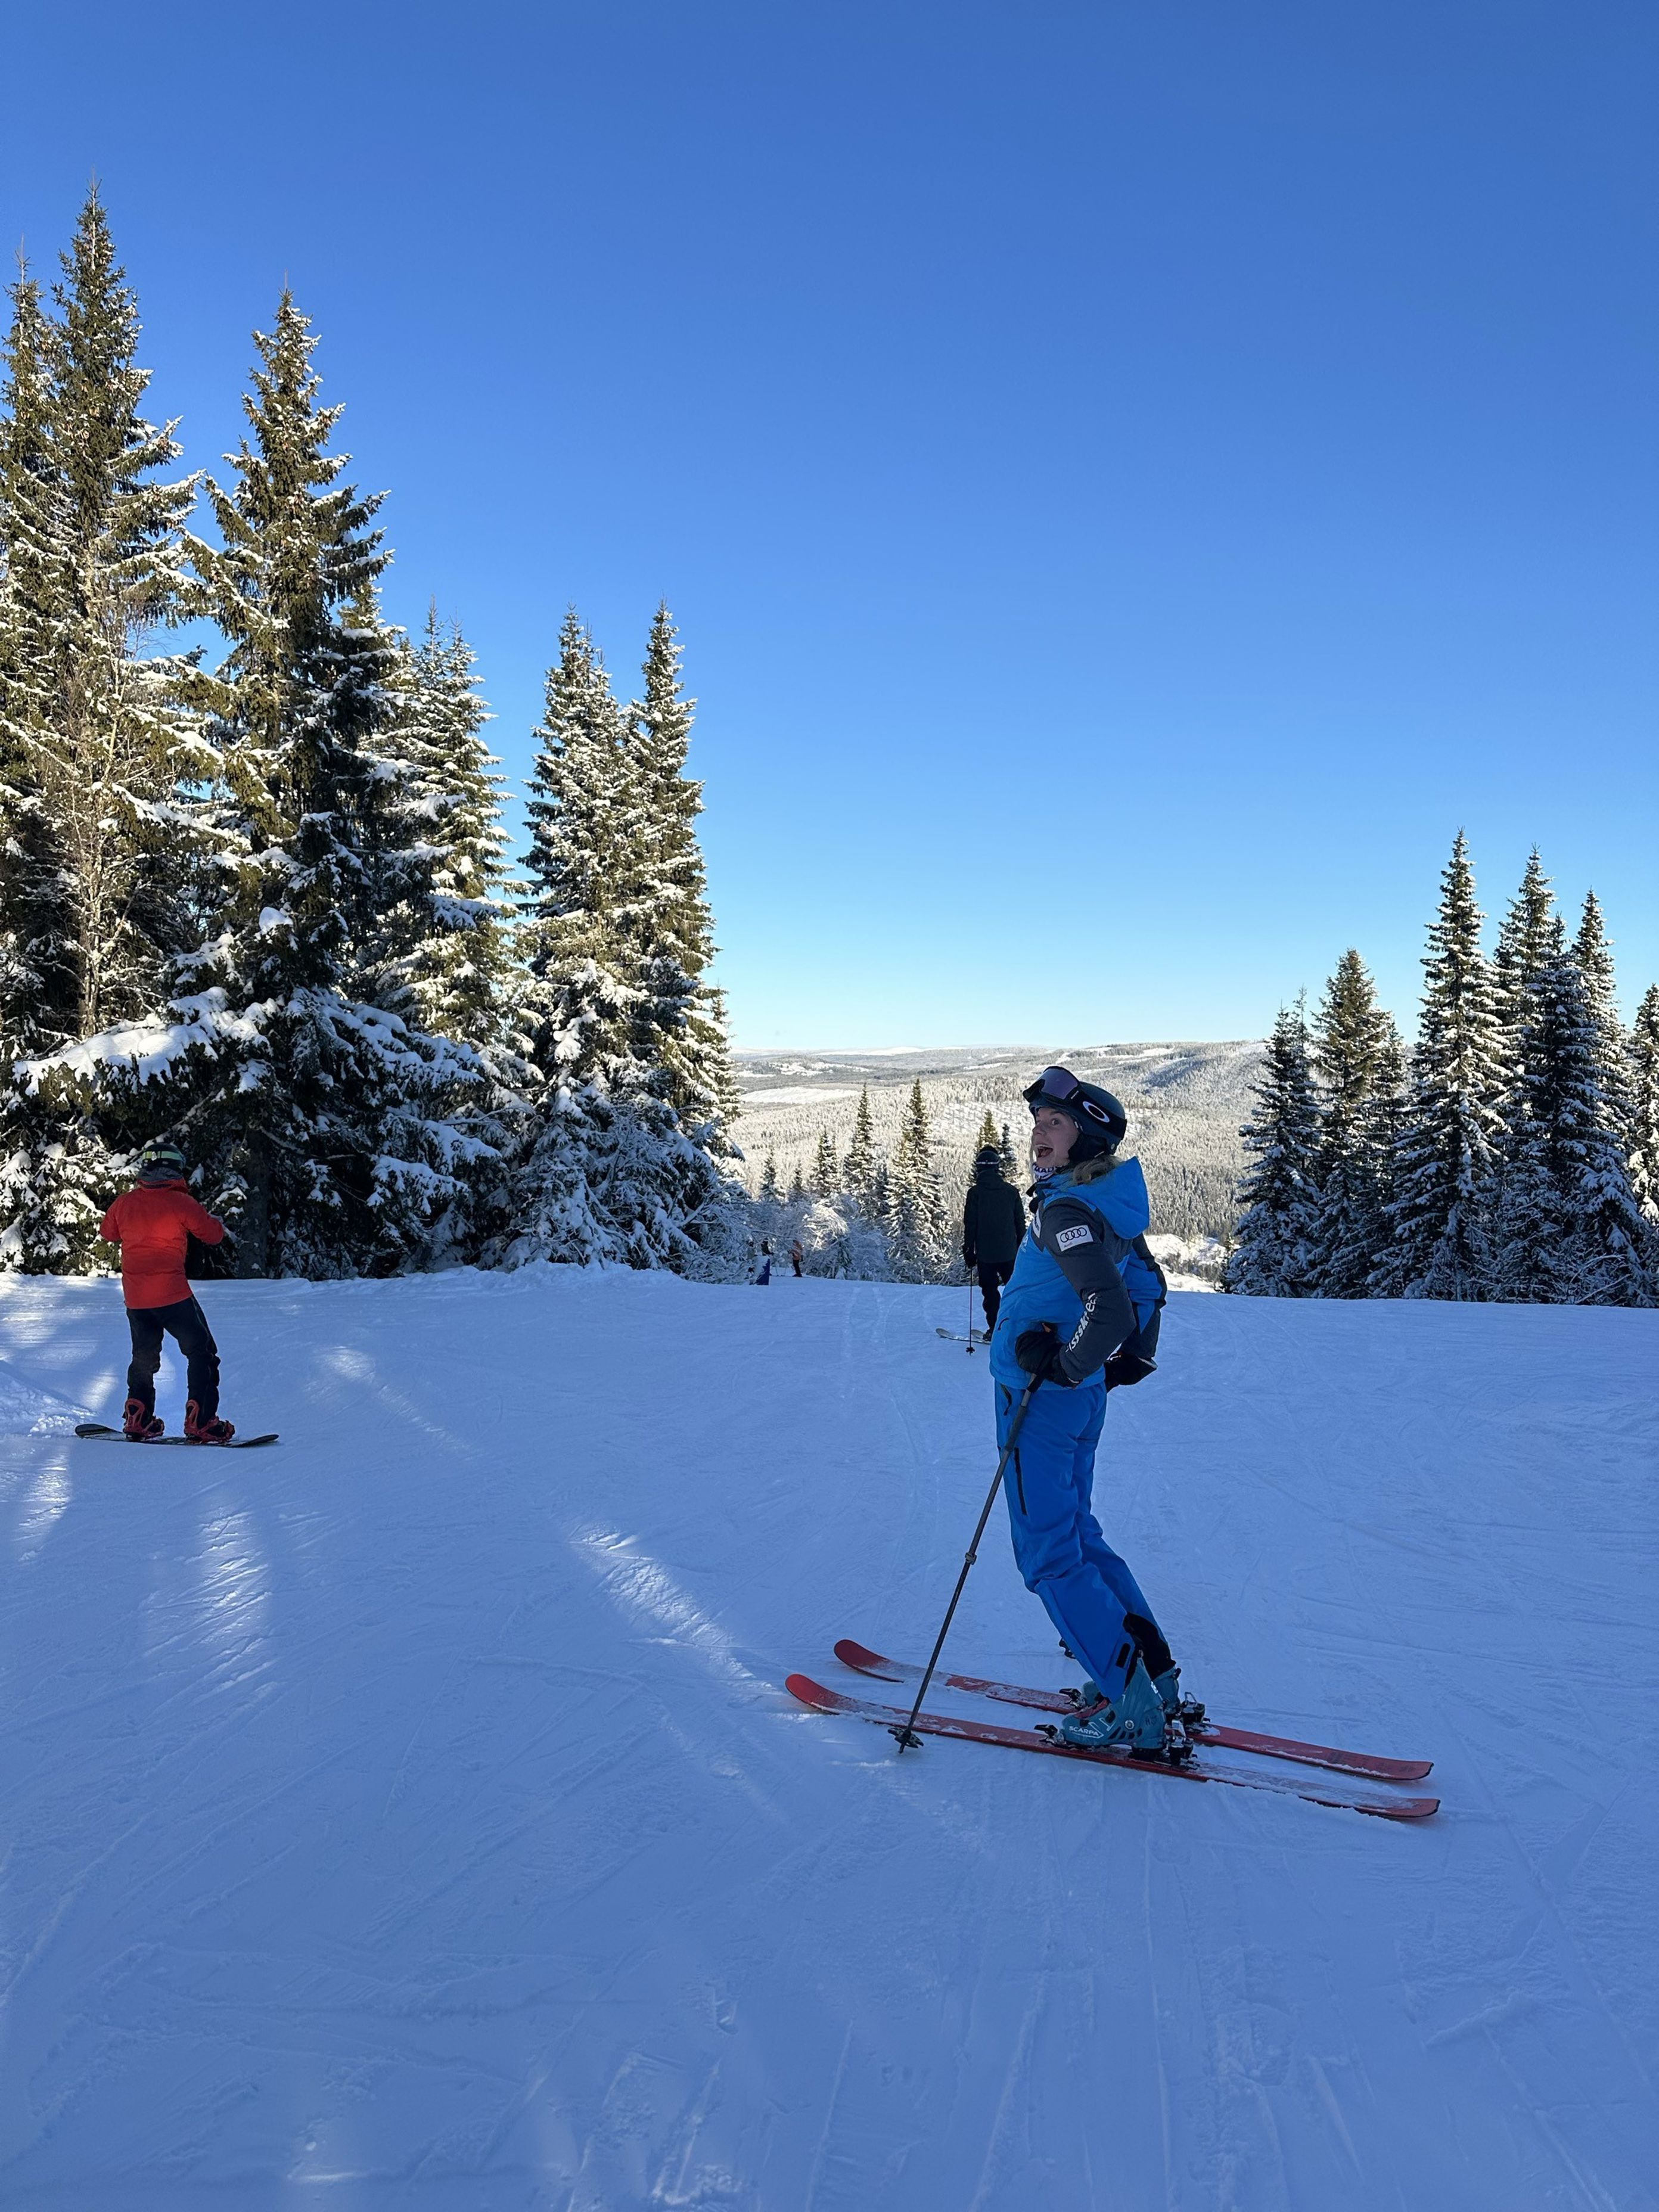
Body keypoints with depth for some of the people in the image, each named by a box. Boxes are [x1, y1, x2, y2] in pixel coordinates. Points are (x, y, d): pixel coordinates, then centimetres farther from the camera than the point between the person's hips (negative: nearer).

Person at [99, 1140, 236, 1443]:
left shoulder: (124, 1203, 4)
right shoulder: (181, 1203, -10)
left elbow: (107, 1234, 22)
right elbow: (214, 1234, -1)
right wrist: (216, 1221, 19)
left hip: (134, 1296, 5)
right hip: (171, 1293, -5)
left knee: (144, 1357, 23)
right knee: (202, 1353, 4)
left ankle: (138, 1419, 22)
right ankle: (200, 1423, -3)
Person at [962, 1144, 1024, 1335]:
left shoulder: (975, 1192, -8)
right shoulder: (1011, 1191, 1)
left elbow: (970, 1225, -6)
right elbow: (1021, 1223, 6)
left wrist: (968, 1253, 2)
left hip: (985, 1254, -2)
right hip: (1009, 1252, 2)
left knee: (990, 1291, 7)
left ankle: (995, 1330, 4)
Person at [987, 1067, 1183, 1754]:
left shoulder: (1063, 1212, -20)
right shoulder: (1114, 1208, 9)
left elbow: (1109, 1311, -31)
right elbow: (1148, 1286, 23)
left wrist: (1066, 1366, -17)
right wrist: (1133, 1359, 25)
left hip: (1041, 1397, -9)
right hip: (1081, 1400, 9)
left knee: (1051, 1557, 0)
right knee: (1077, 1539, 20)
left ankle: (1136, 1715, 2)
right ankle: (1155, 1679, 24)